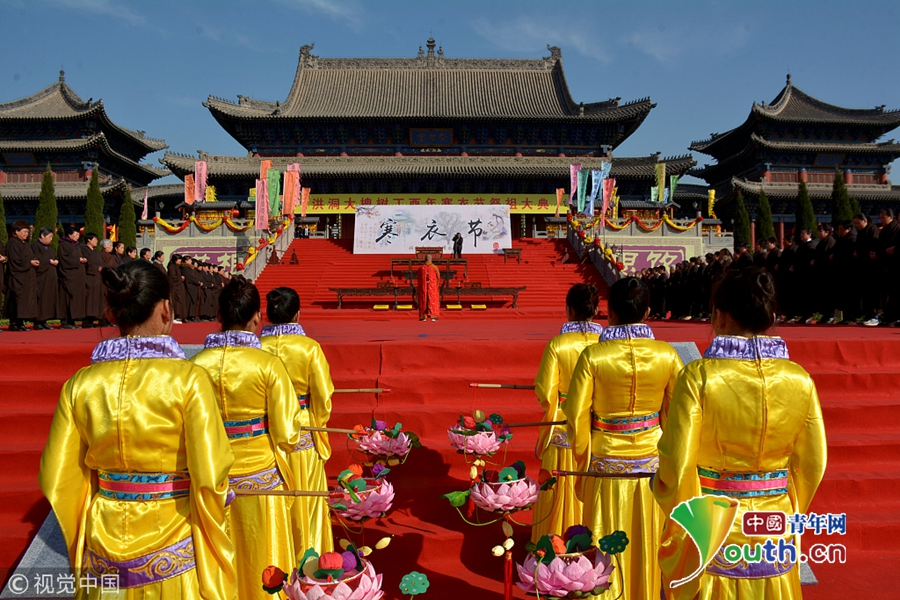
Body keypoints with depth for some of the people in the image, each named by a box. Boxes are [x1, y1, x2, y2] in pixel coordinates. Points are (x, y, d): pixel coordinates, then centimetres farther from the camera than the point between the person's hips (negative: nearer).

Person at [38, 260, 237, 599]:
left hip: (105, 540, 3)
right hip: (174, 551, -3)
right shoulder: (188, 379, -20)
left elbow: (56, 479, -2)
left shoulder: (80, 384, -8)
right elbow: (210, 476, -20)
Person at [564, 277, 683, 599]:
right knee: (647, 545, 20)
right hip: (652, 463, 2)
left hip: (606, 466, -2)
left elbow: (577, 418, -11)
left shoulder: (593, 355, -15)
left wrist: (583, 462, 4)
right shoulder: (667, 355, -9)